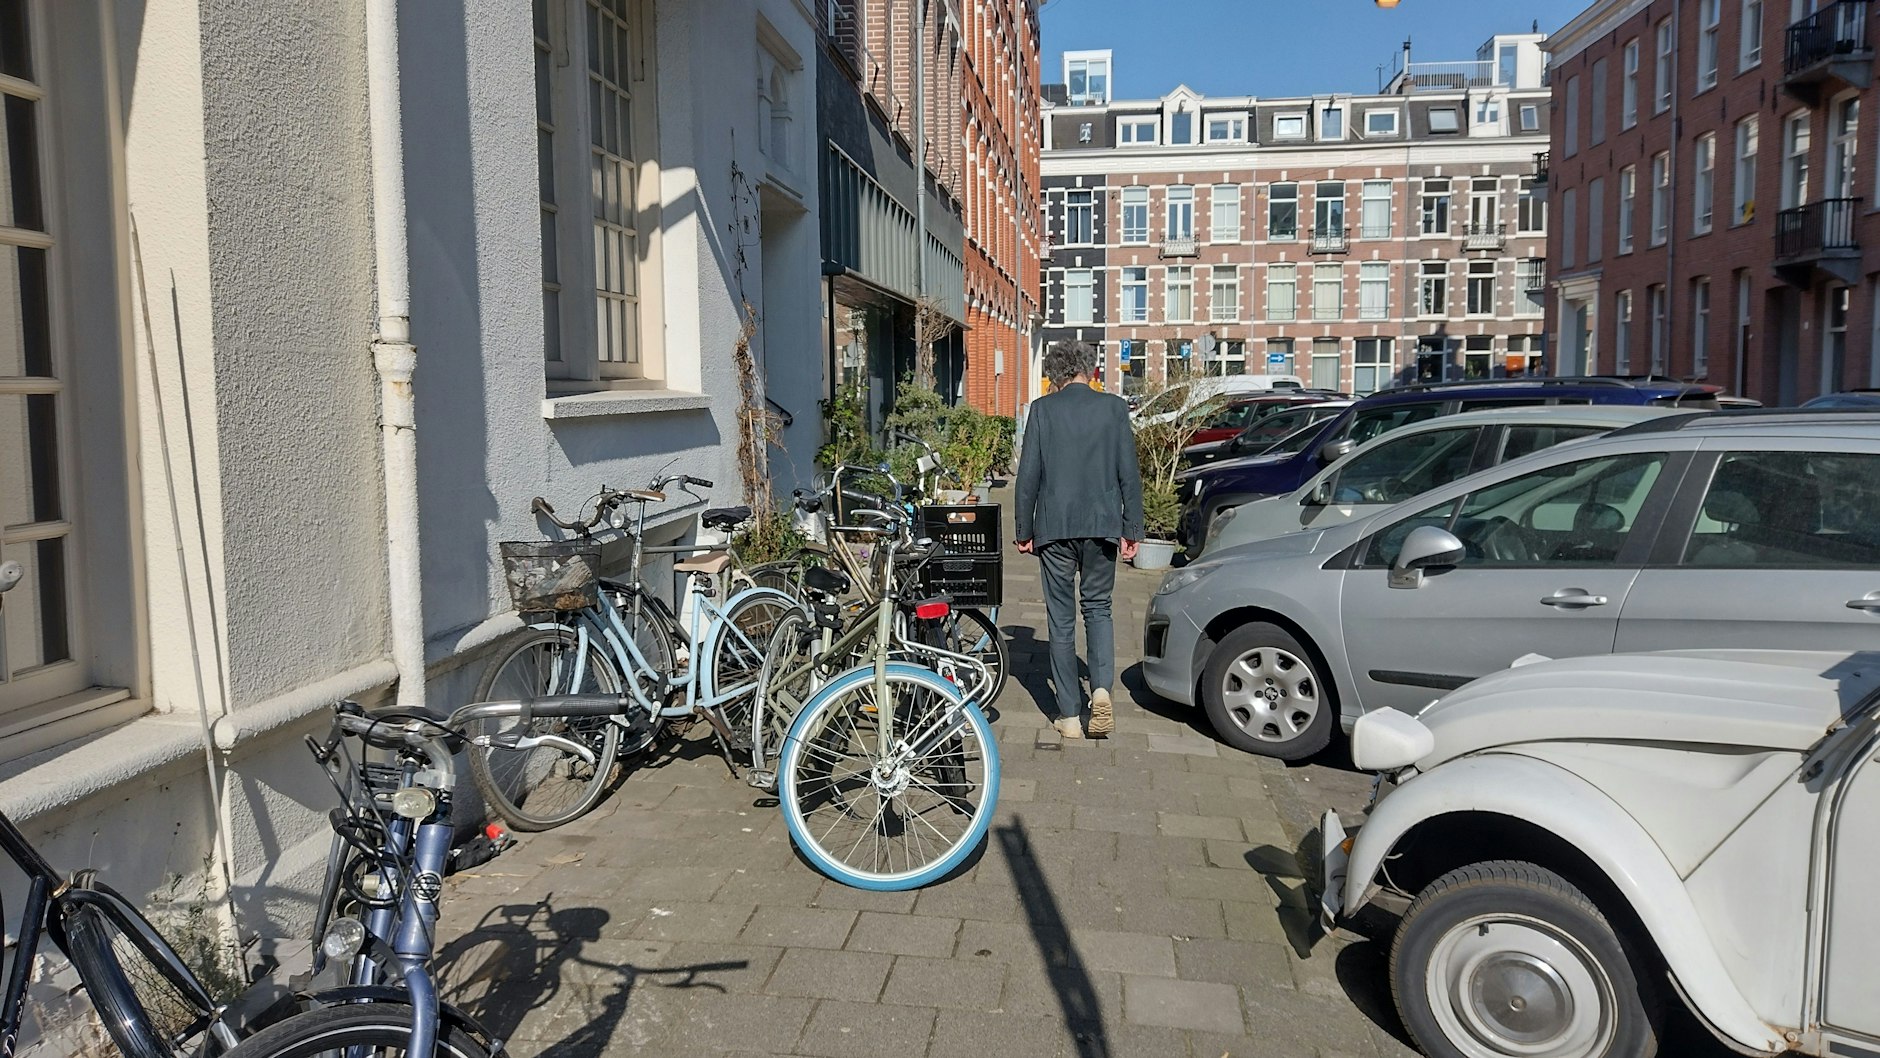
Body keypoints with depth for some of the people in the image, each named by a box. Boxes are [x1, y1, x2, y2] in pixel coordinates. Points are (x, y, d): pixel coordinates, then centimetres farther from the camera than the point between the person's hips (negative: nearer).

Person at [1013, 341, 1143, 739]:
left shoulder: (1042, 409, -1)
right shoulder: (1114, 407, 2)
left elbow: (1029, 475, -2)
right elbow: (1129, 474, 1)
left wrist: (1024, 529, 6)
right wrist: (1132, 529, 7)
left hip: (1055, 527, -1)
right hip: (1102, 525, 1)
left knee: (1062, 617, 6)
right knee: (1097, 607, 17)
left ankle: (1070, 716, 10)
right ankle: (1102, 688, -6)